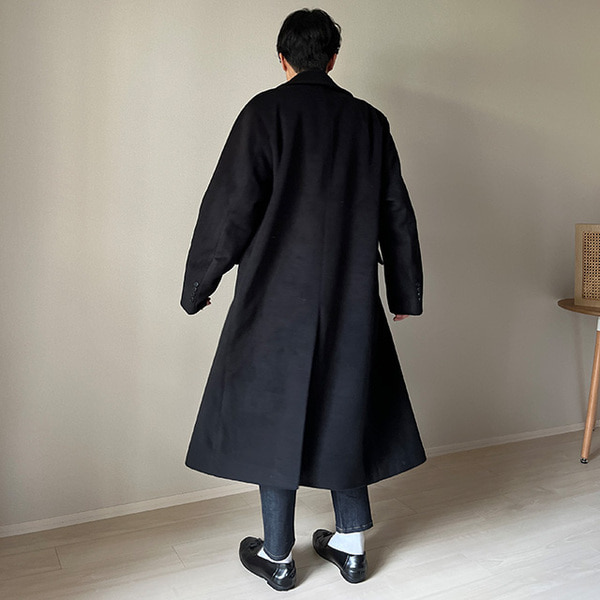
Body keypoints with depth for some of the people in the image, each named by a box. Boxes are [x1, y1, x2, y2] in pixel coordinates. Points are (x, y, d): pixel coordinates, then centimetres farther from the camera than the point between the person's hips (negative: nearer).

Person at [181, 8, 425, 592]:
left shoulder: (266, 112, -6)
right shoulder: (370, 121, 6)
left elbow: (231, 209, -10)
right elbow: (397, 216, 9)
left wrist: (197, 286, 2)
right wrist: (405, 293, 20)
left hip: (277, 300, -4)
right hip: (351, 302, 4)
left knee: (274, 416, 8)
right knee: (344, 413, 15)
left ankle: (277, 557, 21)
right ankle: (351, 544, 27)